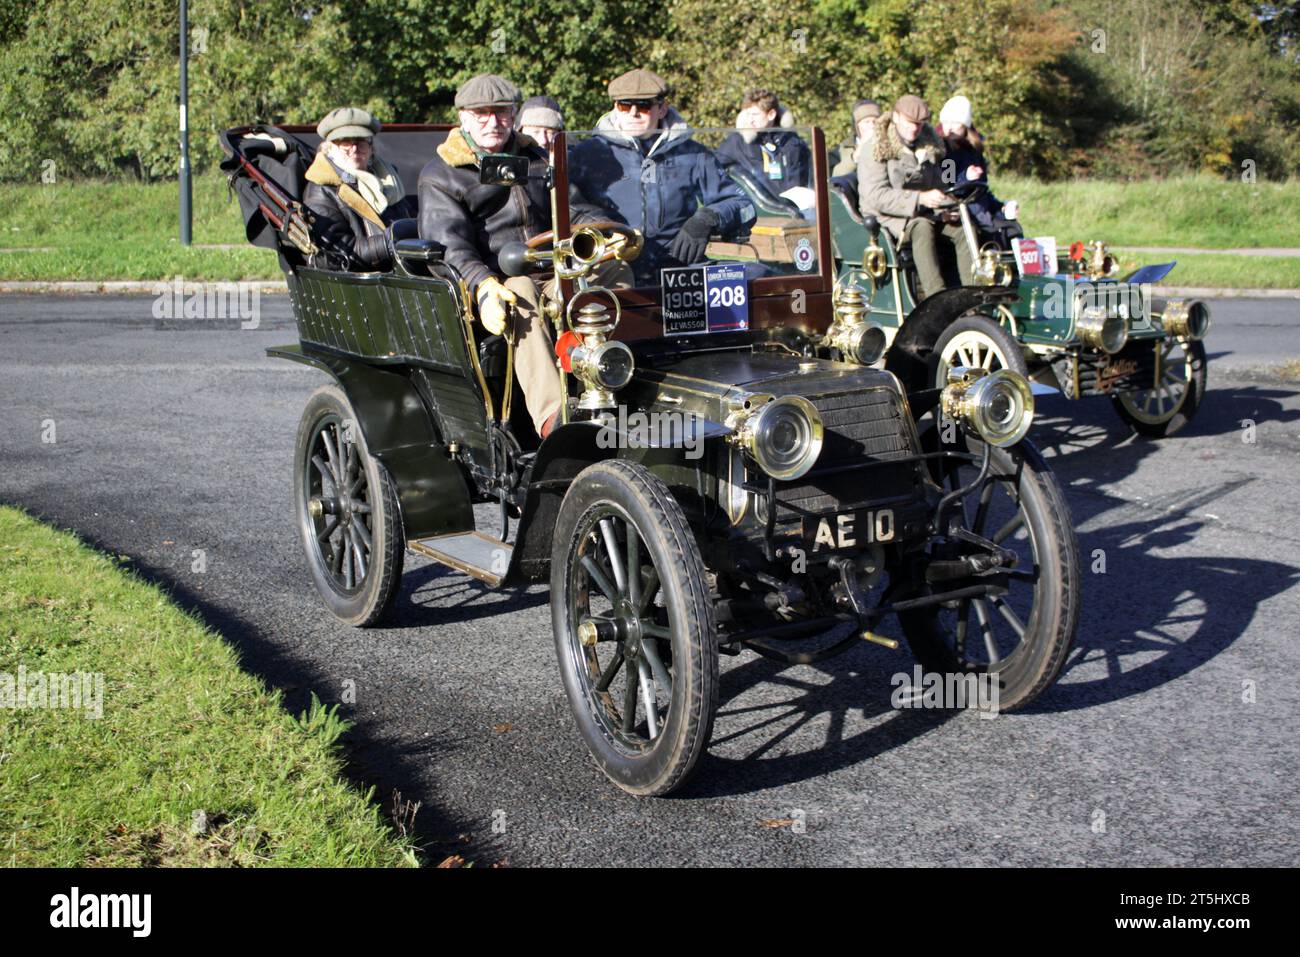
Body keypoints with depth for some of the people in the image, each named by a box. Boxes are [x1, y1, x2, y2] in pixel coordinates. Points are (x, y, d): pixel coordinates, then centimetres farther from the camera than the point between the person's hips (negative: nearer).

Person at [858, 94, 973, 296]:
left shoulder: (929, 143, 13)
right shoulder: (875, 149, -7)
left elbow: (937, 185, 22)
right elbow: (876, 196, -20)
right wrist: (919, 199, -31)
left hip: (925, 213, 6)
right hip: (888, 218, -6)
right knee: (921, 228, -36)